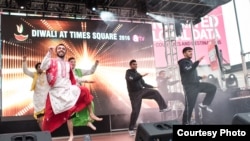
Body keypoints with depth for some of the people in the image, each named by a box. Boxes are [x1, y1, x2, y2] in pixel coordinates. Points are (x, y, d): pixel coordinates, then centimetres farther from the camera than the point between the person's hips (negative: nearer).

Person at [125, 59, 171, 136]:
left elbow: (143, 83, 19)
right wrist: (141, 76, -30)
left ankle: (163, 108, -9)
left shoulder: (137, 74, 14)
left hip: (141, 91, 6)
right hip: (134, 94, -6)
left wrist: (152, 86, 15)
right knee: (135, 111, -7)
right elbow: (131, 79, -27)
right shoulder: (128, 72, -6)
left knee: (155, 92, -9)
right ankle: (131, 129, 3)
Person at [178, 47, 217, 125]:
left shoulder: (190, 62, 23)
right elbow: (188, 71, -26)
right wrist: (198, 61, -30)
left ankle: (204, 104, 4)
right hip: (189, 86, -8)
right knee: (189, 105, -9)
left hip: (196, 84, 8)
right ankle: (186, 123, 0)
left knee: (213, 88, 3)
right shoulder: (183, 62, -5)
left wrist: (200, 77, 38)